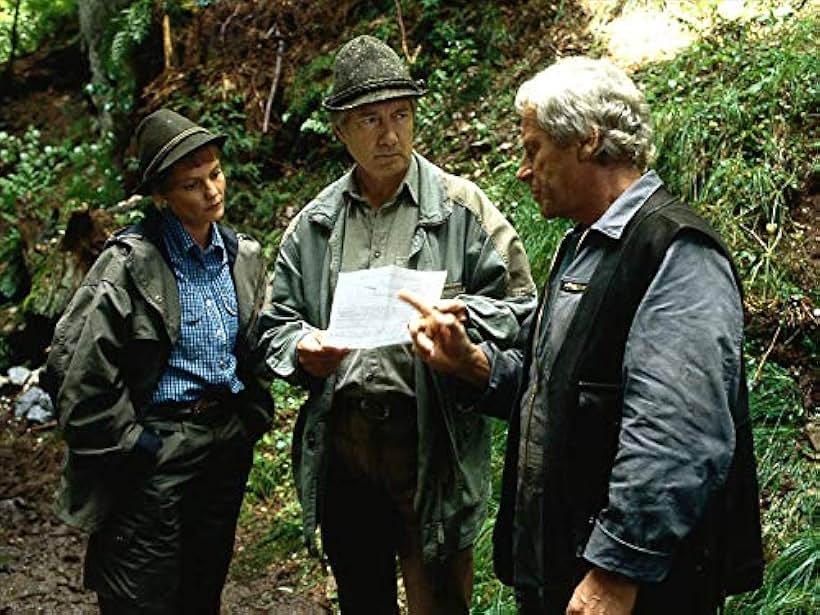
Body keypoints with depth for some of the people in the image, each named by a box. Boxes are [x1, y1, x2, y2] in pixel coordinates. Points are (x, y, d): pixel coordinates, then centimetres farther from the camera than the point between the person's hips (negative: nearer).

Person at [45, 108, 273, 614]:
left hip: (229, 441, 6)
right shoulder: (132, 262, -14)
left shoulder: (244, 255, 5)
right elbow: (75, 366, -15)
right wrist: (128, 444, -12)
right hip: (156, 450, -5)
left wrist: (254, 417, 9)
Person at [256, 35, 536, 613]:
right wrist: (302, 349, -8)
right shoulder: (313, 224, 10)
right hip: (339, 441, 4)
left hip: (431, 441, -4)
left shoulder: (462, 207, -1)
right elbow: (277, 322, 14)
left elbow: (519, 309, -2)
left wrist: (458, 318, -21)